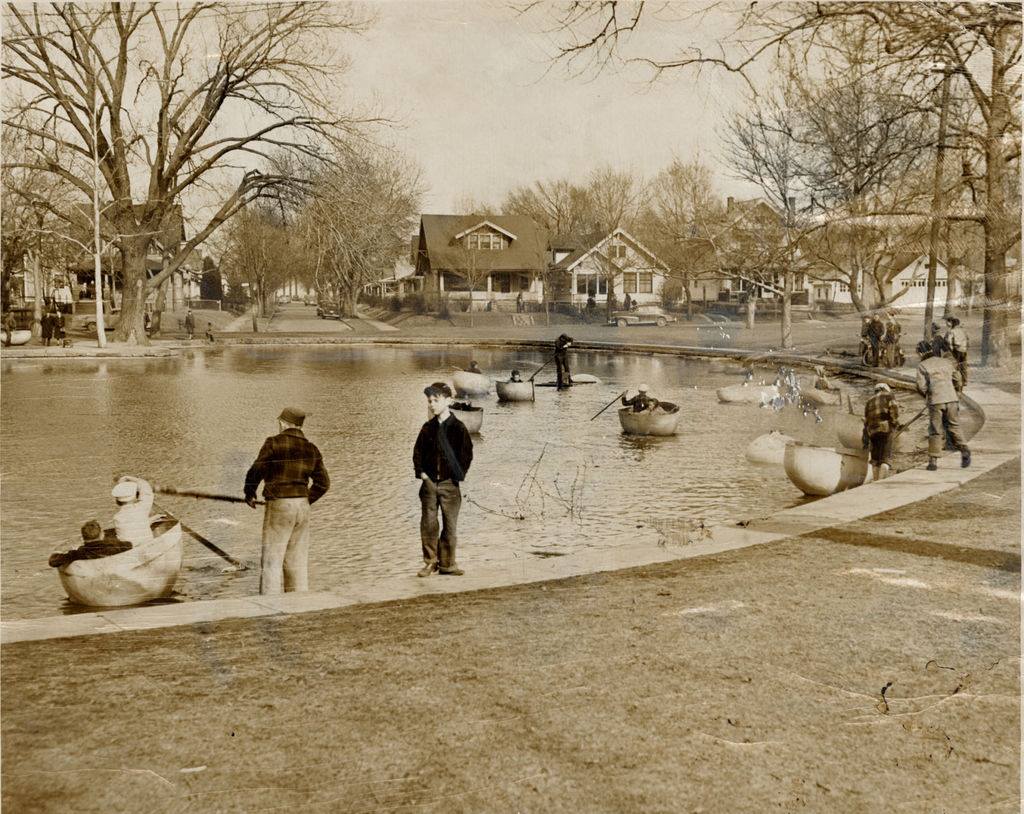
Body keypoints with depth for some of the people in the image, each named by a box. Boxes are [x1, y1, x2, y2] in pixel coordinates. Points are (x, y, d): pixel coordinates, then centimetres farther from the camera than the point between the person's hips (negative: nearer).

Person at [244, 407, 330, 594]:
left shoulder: (274, 443, -7)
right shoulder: (311, 449, 10)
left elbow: (256, 471, -8)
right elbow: (323, 483, 11)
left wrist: (249, 494, 8)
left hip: (279, 505, -6)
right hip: (302, 507, 6)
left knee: (271, 559, -2)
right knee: (297, 561, 12)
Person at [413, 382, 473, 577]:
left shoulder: (458, 428, -4)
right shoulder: (428, 428, 6)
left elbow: (467, 454, -1)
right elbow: (418, 451, 13)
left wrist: (459, 475, -6)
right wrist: (420, 471, 2)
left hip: (449, 482, -3)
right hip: (429, 482, 3)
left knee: (450, 524, 2)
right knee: (428, 523, 2)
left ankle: (447, 563, 12)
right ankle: (430, 562, 12)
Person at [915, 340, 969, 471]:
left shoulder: (922, 366, 0)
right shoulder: (946, 362, 12)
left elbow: (921, 387, -6)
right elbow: (957, 380, 13)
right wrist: (956, 393, 28)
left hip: (935, 401, -3)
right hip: (952, 399, 3)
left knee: (935, 432, 3)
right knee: (954, 427, 14)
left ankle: (933, 460, 3)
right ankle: (964, 450, -4)